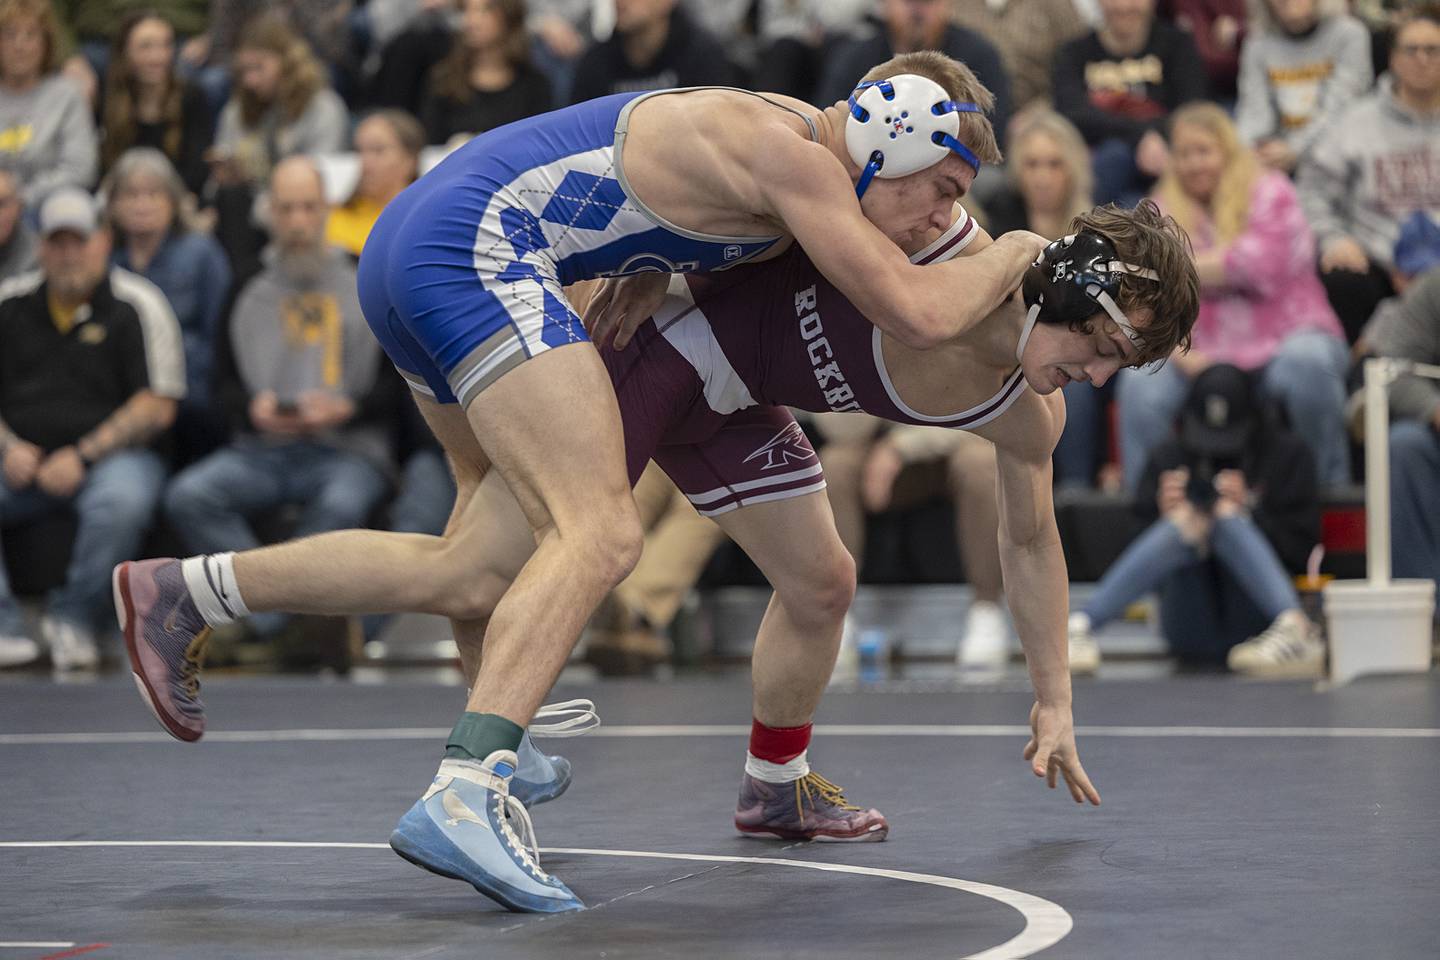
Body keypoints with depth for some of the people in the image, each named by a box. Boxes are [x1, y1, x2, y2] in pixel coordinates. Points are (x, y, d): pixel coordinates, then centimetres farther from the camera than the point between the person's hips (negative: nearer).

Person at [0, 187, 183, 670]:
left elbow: (157, 407, -6)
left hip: (111, 454, -3)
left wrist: (83, 455, -13)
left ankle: (73, 618, -15)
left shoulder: (135, 306, -1)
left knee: (123, 499, -37)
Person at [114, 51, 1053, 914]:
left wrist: (645, 273, 14)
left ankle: (182, 591, 19)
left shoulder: (797, 135, 16)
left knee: (483, 574, 13)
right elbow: (920, 311, -17)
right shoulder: (793, 156, -13)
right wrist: (1015, 252, 3)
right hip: (478, 249, -10)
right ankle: (466, 794, -36)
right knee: (601, 533, -21)